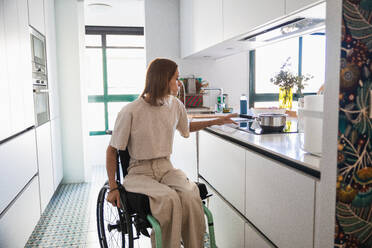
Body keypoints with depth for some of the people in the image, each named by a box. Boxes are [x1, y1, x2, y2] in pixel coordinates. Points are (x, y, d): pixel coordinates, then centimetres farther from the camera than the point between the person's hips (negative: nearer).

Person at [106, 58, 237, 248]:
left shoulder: (175, 105, 4)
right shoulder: (130, 111, -12)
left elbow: (187, 127, 27)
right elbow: (112, 150, -3)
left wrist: (216, 121, 25)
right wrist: (113, 187, -6)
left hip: (166, 168, 4)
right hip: (140, 172, -3)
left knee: (190, 196, -29)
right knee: (169, 198, -34)